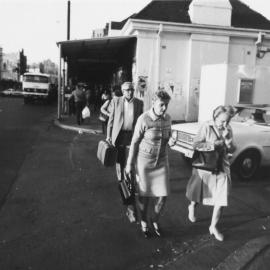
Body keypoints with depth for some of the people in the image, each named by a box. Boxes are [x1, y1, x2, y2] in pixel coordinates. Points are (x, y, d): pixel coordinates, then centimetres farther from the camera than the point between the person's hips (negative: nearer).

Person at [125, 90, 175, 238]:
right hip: (144, 161, -4)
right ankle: (144, 222, 36)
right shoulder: (143, 119, -19)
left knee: (162, 196, 2)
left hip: (161, 162, 4)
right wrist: (129, 163, -5)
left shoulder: (167, 118, -5)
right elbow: (135, 142, -9)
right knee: (145, 195, 10)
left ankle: (155, 220, 32)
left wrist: (172, 139, -4)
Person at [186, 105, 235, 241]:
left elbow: (231, 150, 1)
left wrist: (227, 139, -17)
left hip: (222, 169, 3)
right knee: (199, 193, 16)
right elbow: (196, 144, -14)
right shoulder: (207, 127, -13)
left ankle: (213, 227, 18)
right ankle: (192, 206, 50)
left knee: (221, 199, 1)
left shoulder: (228, 130, 0)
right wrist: (214, 144, -24)